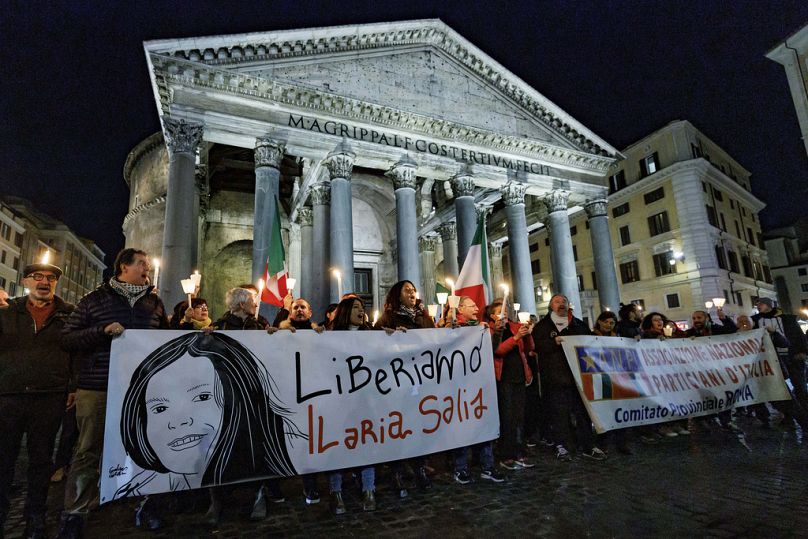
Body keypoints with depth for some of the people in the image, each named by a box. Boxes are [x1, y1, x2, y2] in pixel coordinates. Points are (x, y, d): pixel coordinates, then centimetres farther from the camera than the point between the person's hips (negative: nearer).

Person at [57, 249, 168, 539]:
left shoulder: (155, 302, 9)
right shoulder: (95, 299, 1)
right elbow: (67, 338, -1)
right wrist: (103, 331, -17)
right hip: (97, 388, -3)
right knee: (89, 450, 6)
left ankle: (144, 503, 25)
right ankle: (74, 514, 21)